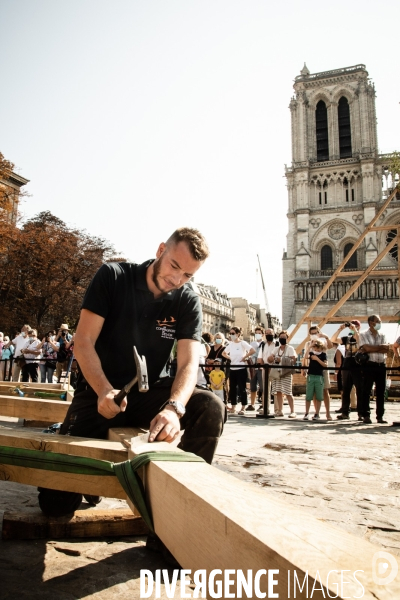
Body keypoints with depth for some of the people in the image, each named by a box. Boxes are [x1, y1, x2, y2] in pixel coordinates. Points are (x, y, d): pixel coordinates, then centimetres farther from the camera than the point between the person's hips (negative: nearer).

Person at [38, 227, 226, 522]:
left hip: (151, 393, 2)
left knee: (211, 407, -26)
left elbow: (189, 363, -16)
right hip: (100, 393, -1)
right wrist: (104, 390, -31)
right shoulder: (112, 277, -10)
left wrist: (174, 407, -37)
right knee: (57, 501, -12)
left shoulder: (188, 302, -6)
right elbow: (83, 342, -14)